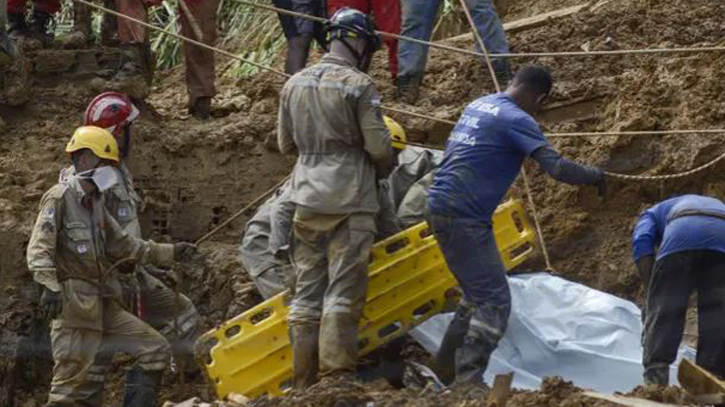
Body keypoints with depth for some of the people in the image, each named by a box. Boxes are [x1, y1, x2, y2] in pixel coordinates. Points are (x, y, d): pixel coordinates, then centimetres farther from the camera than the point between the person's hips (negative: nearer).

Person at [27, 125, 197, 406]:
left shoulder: (95, 204, 18)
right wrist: (49, 286, -35)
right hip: (73, 305, -9)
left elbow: (123, 245, 25)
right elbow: (39, 249, -20)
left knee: (155, 349, 8)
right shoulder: (59, 198, -9)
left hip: (103, 306, 9)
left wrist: (170, 253, 23)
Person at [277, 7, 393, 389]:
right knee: (342, 294, -5)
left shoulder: (294, 84, 9)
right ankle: (336, 379, -10)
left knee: (306, 294, 8)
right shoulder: (358, 85, -9)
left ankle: (304, 383, 9)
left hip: (306, 200, 6)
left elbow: (285, 143, 17)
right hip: (349, 200, -6)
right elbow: (378, 146, -8)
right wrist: (384, 170, 13)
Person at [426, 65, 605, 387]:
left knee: (477, 294, 20)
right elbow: (556, 167, -19)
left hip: (441, 205, 10)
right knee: (494, 300, -10)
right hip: (463, 216, -10)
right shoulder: (517, 120, -13)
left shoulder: (478, 105, 15)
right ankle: (469, 378, -17)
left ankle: (447, 368, 24)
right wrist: (595, 176, -3)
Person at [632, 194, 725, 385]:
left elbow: (642, 243, 13)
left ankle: (655, 376, -7)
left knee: (664, 311, 3)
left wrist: (652, 289, 11)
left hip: (681, 234, -3)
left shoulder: (653, 213, 37)